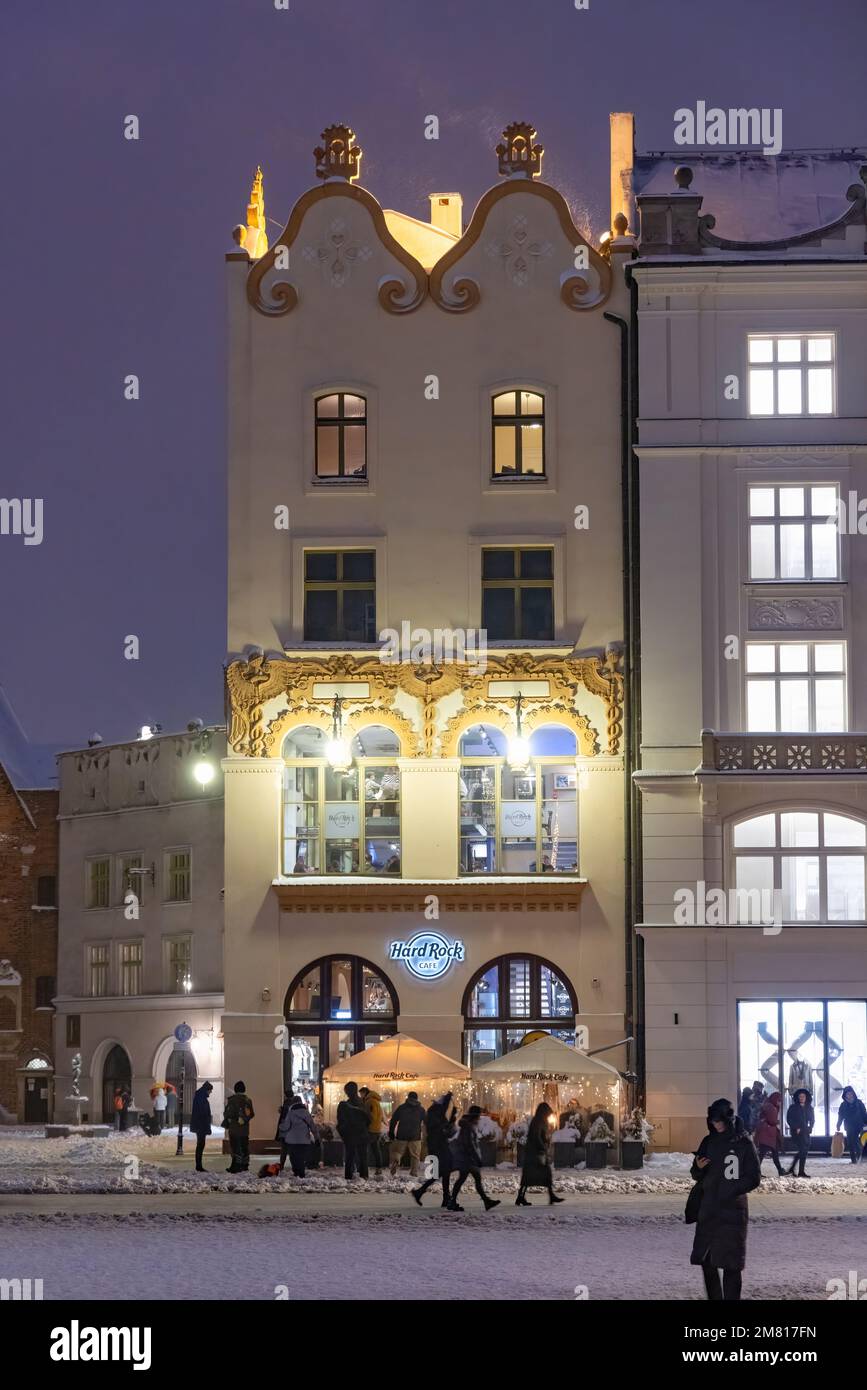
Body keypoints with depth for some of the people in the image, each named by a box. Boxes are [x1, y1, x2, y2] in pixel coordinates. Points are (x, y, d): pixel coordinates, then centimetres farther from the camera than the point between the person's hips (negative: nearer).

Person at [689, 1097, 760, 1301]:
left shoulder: (744, 1143, -4)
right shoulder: (709, 1142, 8)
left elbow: (754, 1178, -3)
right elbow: (697, 1175, 13)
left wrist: (731, 1191, -15)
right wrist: (698, 1168, -10)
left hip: (733, 1210, -4)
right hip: (708, 1210, 4)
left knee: (731, 1263, -5)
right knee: (705, 1258, 4)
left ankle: (731, 1298, -2)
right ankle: (714, 1297, 17)